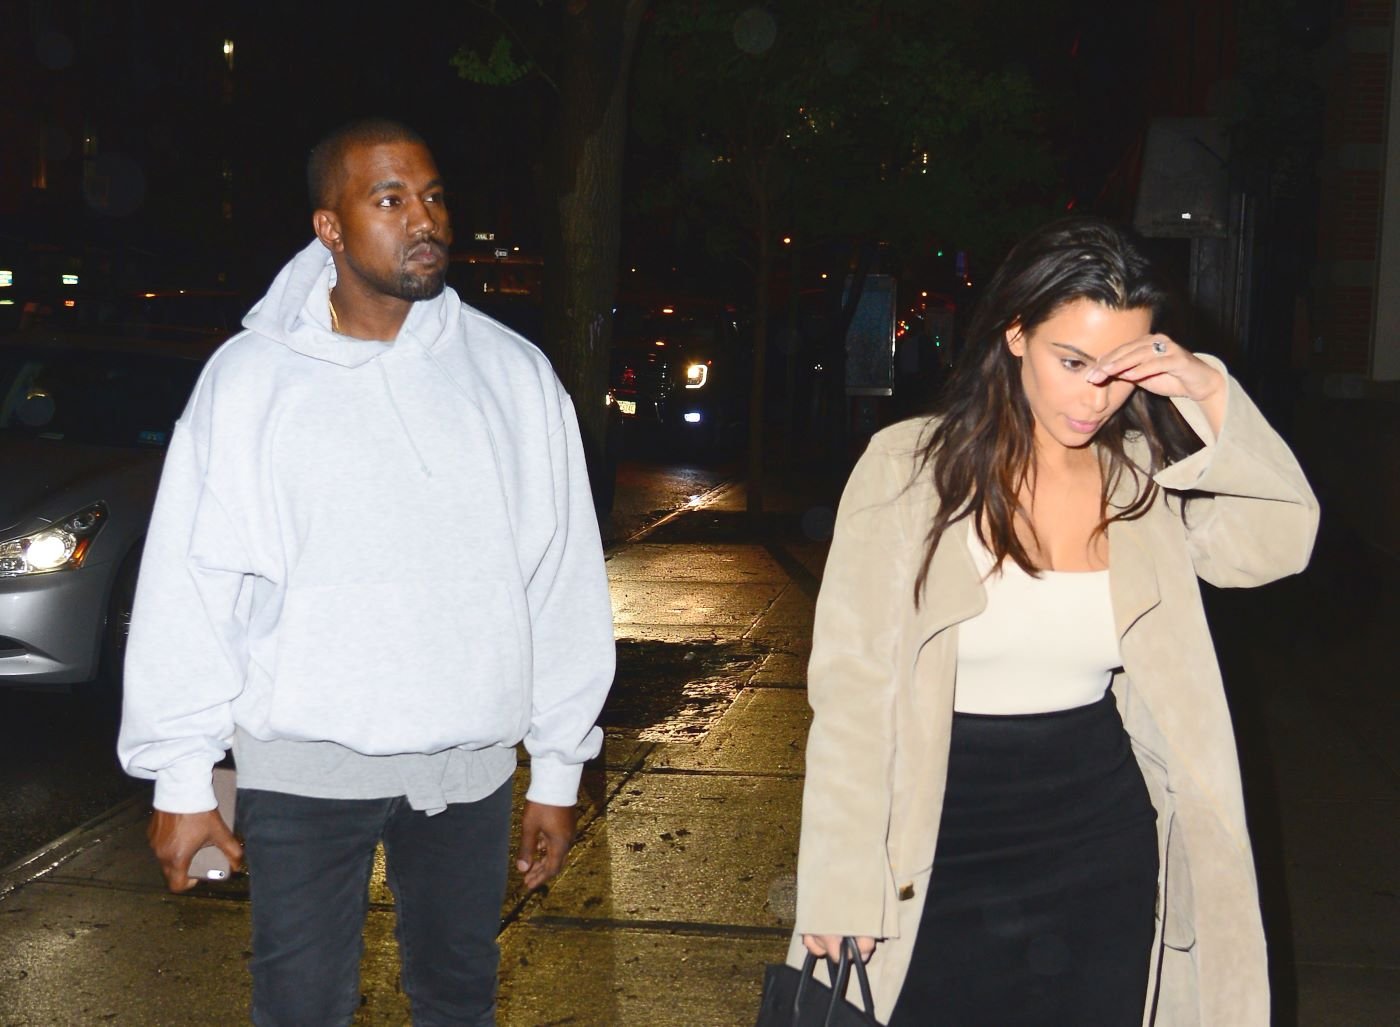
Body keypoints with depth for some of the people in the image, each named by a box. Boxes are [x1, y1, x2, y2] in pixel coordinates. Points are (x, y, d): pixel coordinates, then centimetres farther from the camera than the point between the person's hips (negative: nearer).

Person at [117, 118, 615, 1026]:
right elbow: (191, 589, -4)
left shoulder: (513, 374, -1)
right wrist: (182, 779, -3)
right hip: (304, 764, -2)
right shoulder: (251, 379, -6)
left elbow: (563, 582, 2)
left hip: (471, 761, 2)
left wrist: (559, 769, 4)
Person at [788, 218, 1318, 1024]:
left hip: (1108, 846, 3)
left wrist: (1211, 397, -16)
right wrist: (840, 890, -11)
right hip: (945, 859, -3)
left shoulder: (1142, 475, 1)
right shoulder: (909, 468, -9)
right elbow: (851, 691, -9)